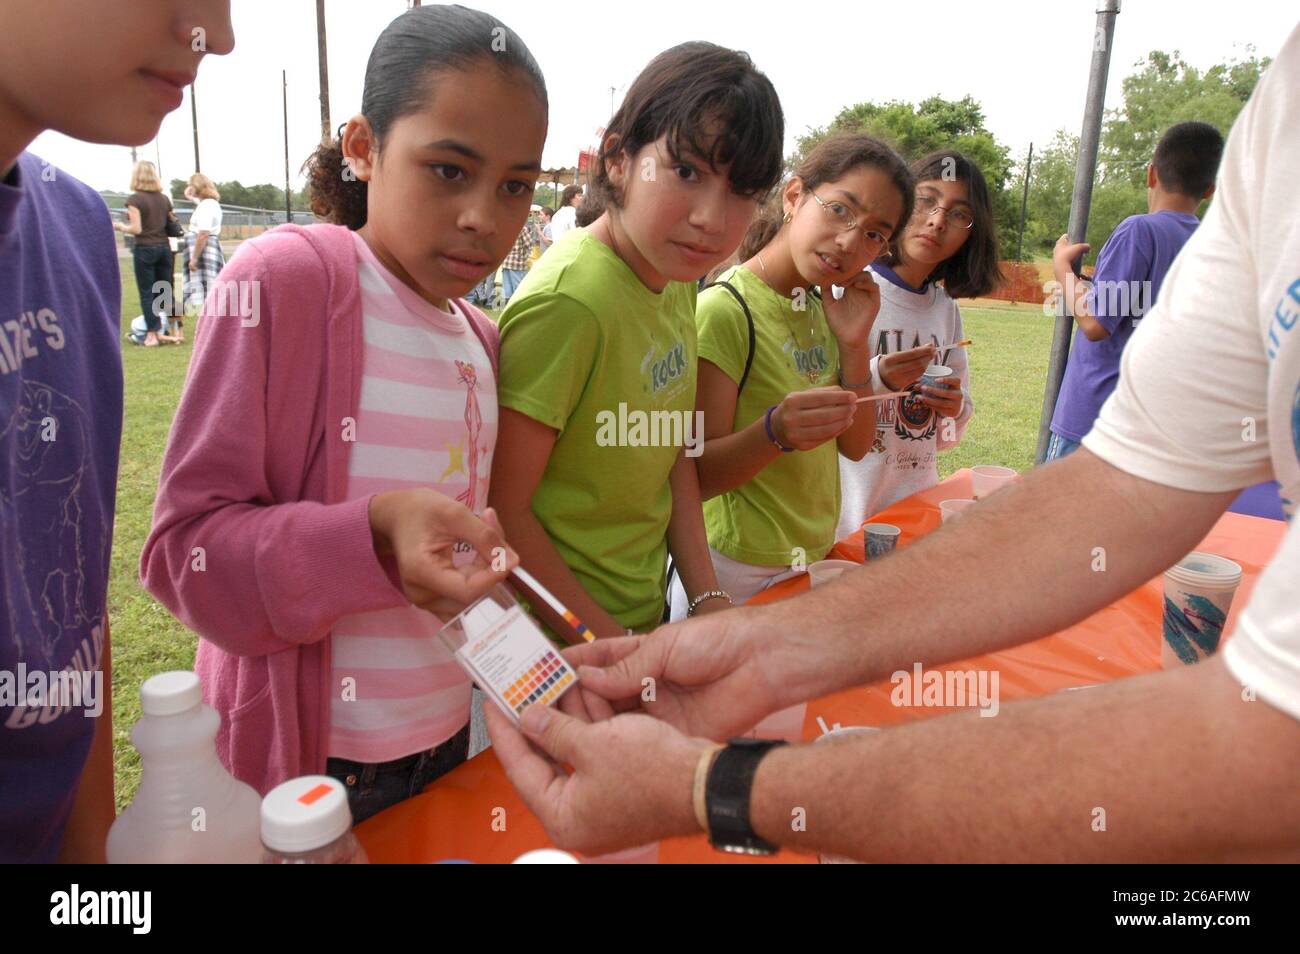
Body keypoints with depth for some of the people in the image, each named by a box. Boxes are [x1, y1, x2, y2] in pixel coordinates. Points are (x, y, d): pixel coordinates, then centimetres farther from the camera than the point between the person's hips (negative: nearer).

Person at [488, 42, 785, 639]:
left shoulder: (676, 277, -1)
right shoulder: (567, 303, -26)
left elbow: (675, 456, 4)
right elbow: (504, 511, -22)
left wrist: (708, 597, -1)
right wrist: (614, 646, -16)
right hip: (561, 642, -7)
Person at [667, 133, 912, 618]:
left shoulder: (822, 307, 4)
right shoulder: (724, 310, -19)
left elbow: (856, 446, 4)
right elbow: (698, 477, -21)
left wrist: (855, 345, -9)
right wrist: (776, 432, -39)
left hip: (813, 556, 8)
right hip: (739, 574, -8)